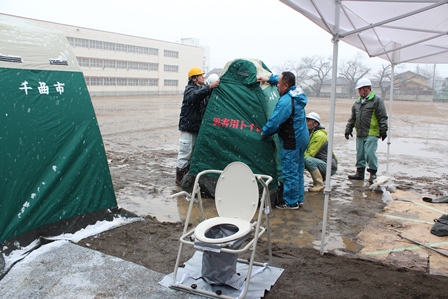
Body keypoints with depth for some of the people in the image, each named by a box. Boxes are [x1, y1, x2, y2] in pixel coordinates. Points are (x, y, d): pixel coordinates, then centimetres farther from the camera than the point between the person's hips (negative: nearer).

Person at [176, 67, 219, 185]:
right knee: (186, 151, -5)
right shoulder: (189, 89, -11)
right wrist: (210, 87, -45)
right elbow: (195, 95, -34)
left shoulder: (204, 87, 15)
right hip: (188, 126, -8)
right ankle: (179, 177, 6)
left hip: (199, 126, 8)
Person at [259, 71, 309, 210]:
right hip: (302, 138, 10)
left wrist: (264, 133, -7)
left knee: (290, 172, 0)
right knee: (298, 170, 18)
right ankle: (299, 198, 29)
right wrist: (269, 79, 21)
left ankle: (291, 203, 9)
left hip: (291, 142, -10)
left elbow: (274, 122, -24)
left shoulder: (285, 101, -24)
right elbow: (284, 79, 26)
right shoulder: (298, 93, 5)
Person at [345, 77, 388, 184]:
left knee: (370, 153, -9)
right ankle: (360, 172, 21)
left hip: (372, 134, -7)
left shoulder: (377, 100, -3)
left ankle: (373, 172, 6)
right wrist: (348, 129, 18)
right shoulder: (357, 103, 17)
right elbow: (352, 118, 22)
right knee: (360, 154, 11)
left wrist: (383, 130, -10)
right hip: (360, 134, 7)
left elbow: (383, 117, -6)